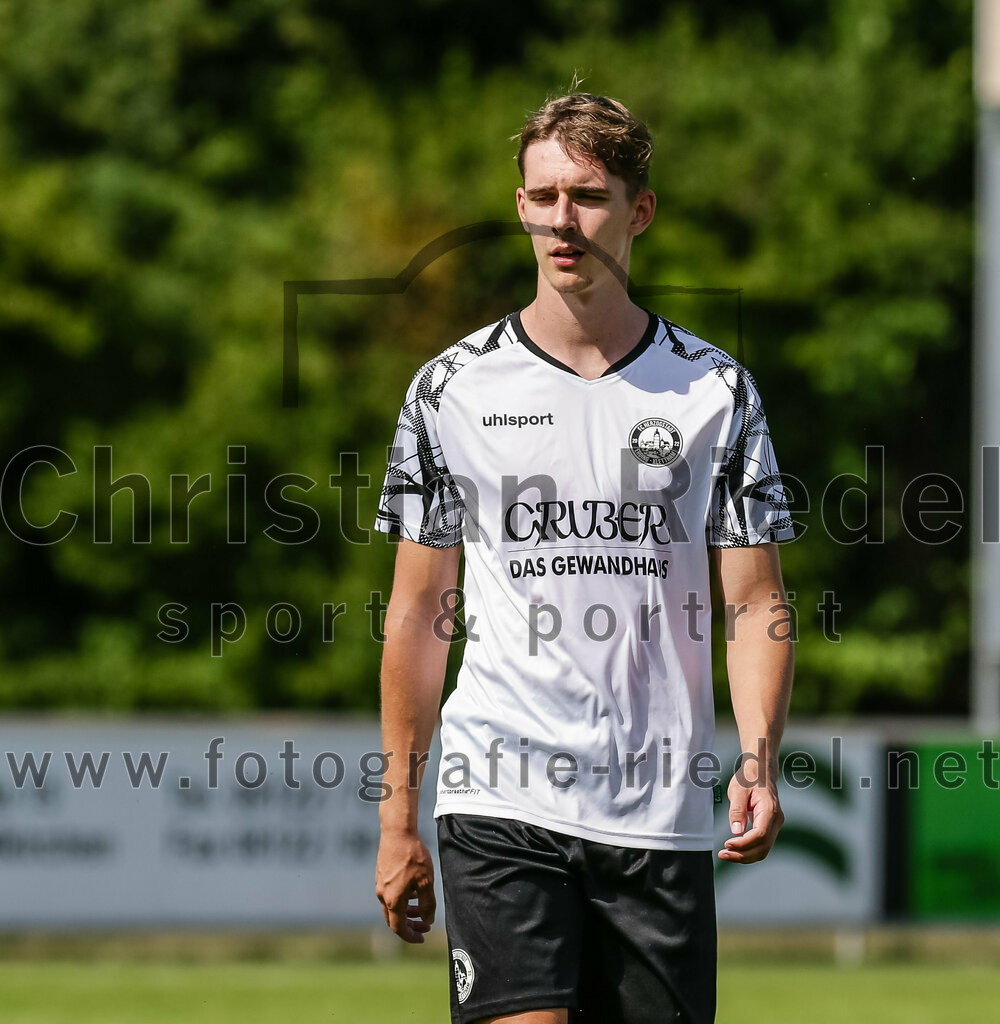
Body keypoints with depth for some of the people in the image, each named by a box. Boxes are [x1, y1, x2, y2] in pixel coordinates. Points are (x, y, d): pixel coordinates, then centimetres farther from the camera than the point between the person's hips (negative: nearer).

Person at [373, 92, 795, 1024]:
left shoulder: (716, 389, 5)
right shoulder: (451, 388, 5)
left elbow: (753, 599, 5)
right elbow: (418, 612, 9)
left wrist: (758, 760, -13)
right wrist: (397, 819, 6)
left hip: (658, 811, 1)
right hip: (497, 805, -1)